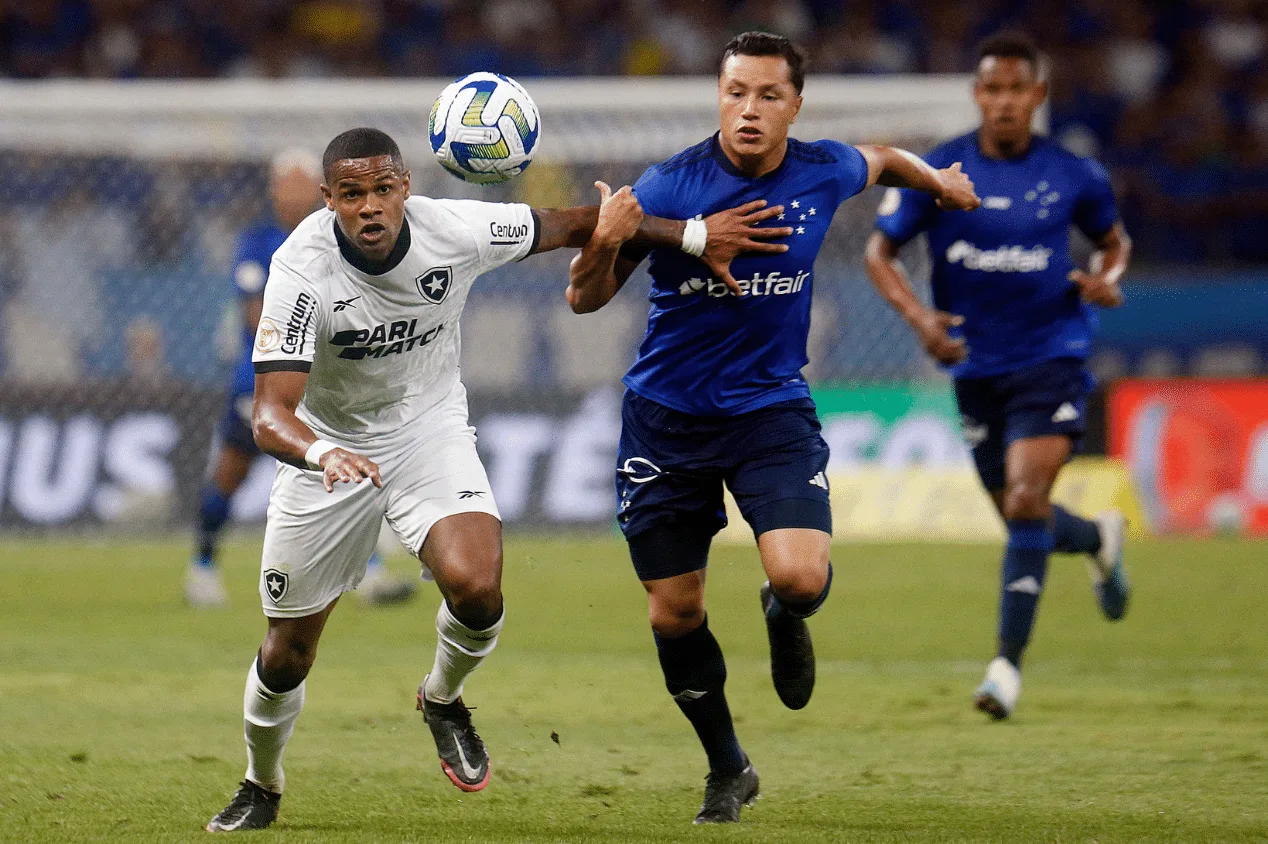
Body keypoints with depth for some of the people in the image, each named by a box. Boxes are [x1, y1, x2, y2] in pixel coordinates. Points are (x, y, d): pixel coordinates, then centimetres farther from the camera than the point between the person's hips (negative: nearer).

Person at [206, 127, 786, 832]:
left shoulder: (454, 230, -22)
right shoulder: (302, 270, -29)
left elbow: (576, 224, -4)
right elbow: (270, 417, -36)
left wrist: (694, 236, -3)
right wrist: (324, 453, -57)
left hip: (430, 430, 1)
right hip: (327, 447, -1)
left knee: (476, 588, -26)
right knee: (286, 659, 4)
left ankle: (443, 701, 8)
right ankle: (262, 788, 35)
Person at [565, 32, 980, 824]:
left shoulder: (823, 174, -7)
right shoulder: (670, 186, -16)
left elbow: (880, 160, 18)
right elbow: (586, 299, -15)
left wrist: (938, 181, 36)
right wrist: (605, 243, -35)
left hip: (772, 408, 1)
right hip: (667, 417, -1)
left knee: (800, 575, -22)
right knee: (673, 613, 5)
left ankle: (785, 619, 17)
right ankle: (727, 770, 28)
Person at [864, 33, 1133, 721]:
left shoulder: (1072, 175, -3)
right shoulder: (936, 173, -5)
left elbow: (1114, 238, 15)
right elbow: (879, 251, 1)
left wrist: (1107, 280, -8)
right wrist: (919, 317, -16)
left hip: (1052, 359, -2)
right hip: (977, 367, 2)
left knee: (1026, 500, -20)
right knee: (1020, 516, 13)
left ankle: (1008, 660, -14)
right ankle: (1098, 539, 49)